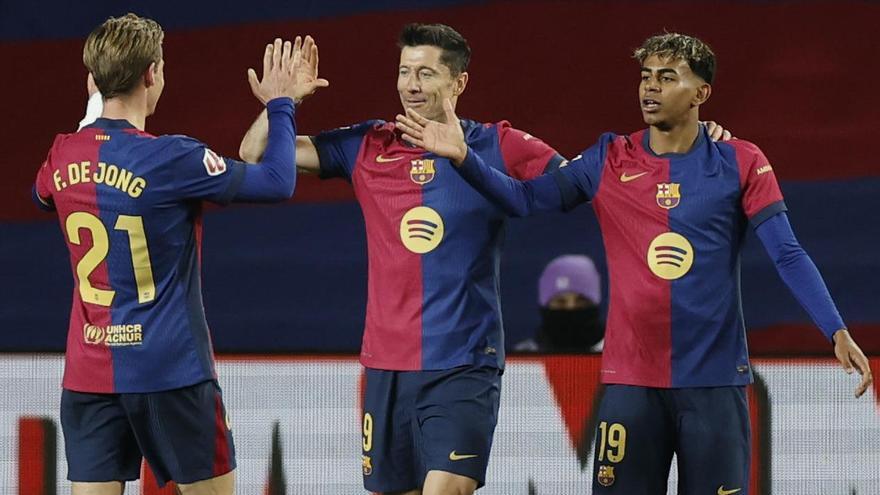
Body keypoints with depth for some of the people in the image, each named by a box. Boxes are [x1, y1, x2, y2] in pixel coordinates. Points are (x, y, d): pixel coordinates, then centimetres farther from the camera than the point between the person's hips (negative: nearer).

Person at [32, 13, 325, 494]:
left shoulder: (63, 157, 1)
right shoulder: (171, 159, -15)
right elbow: (276, 183, -8)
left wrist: (92, 122, 35)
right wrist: (280, 106, 7)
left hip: (87, 375, 5)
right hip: (170, 370, -4)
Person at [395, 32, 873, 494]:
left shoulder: (740, 163, -2)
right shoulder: (609, 161, 4)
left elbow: (789, 257, -6)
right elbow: (525, 199, 2)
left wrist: (837, 332, -17)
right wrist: (463, 157, -13)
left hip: (715, 382, -1)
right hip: (631, 382, 2)